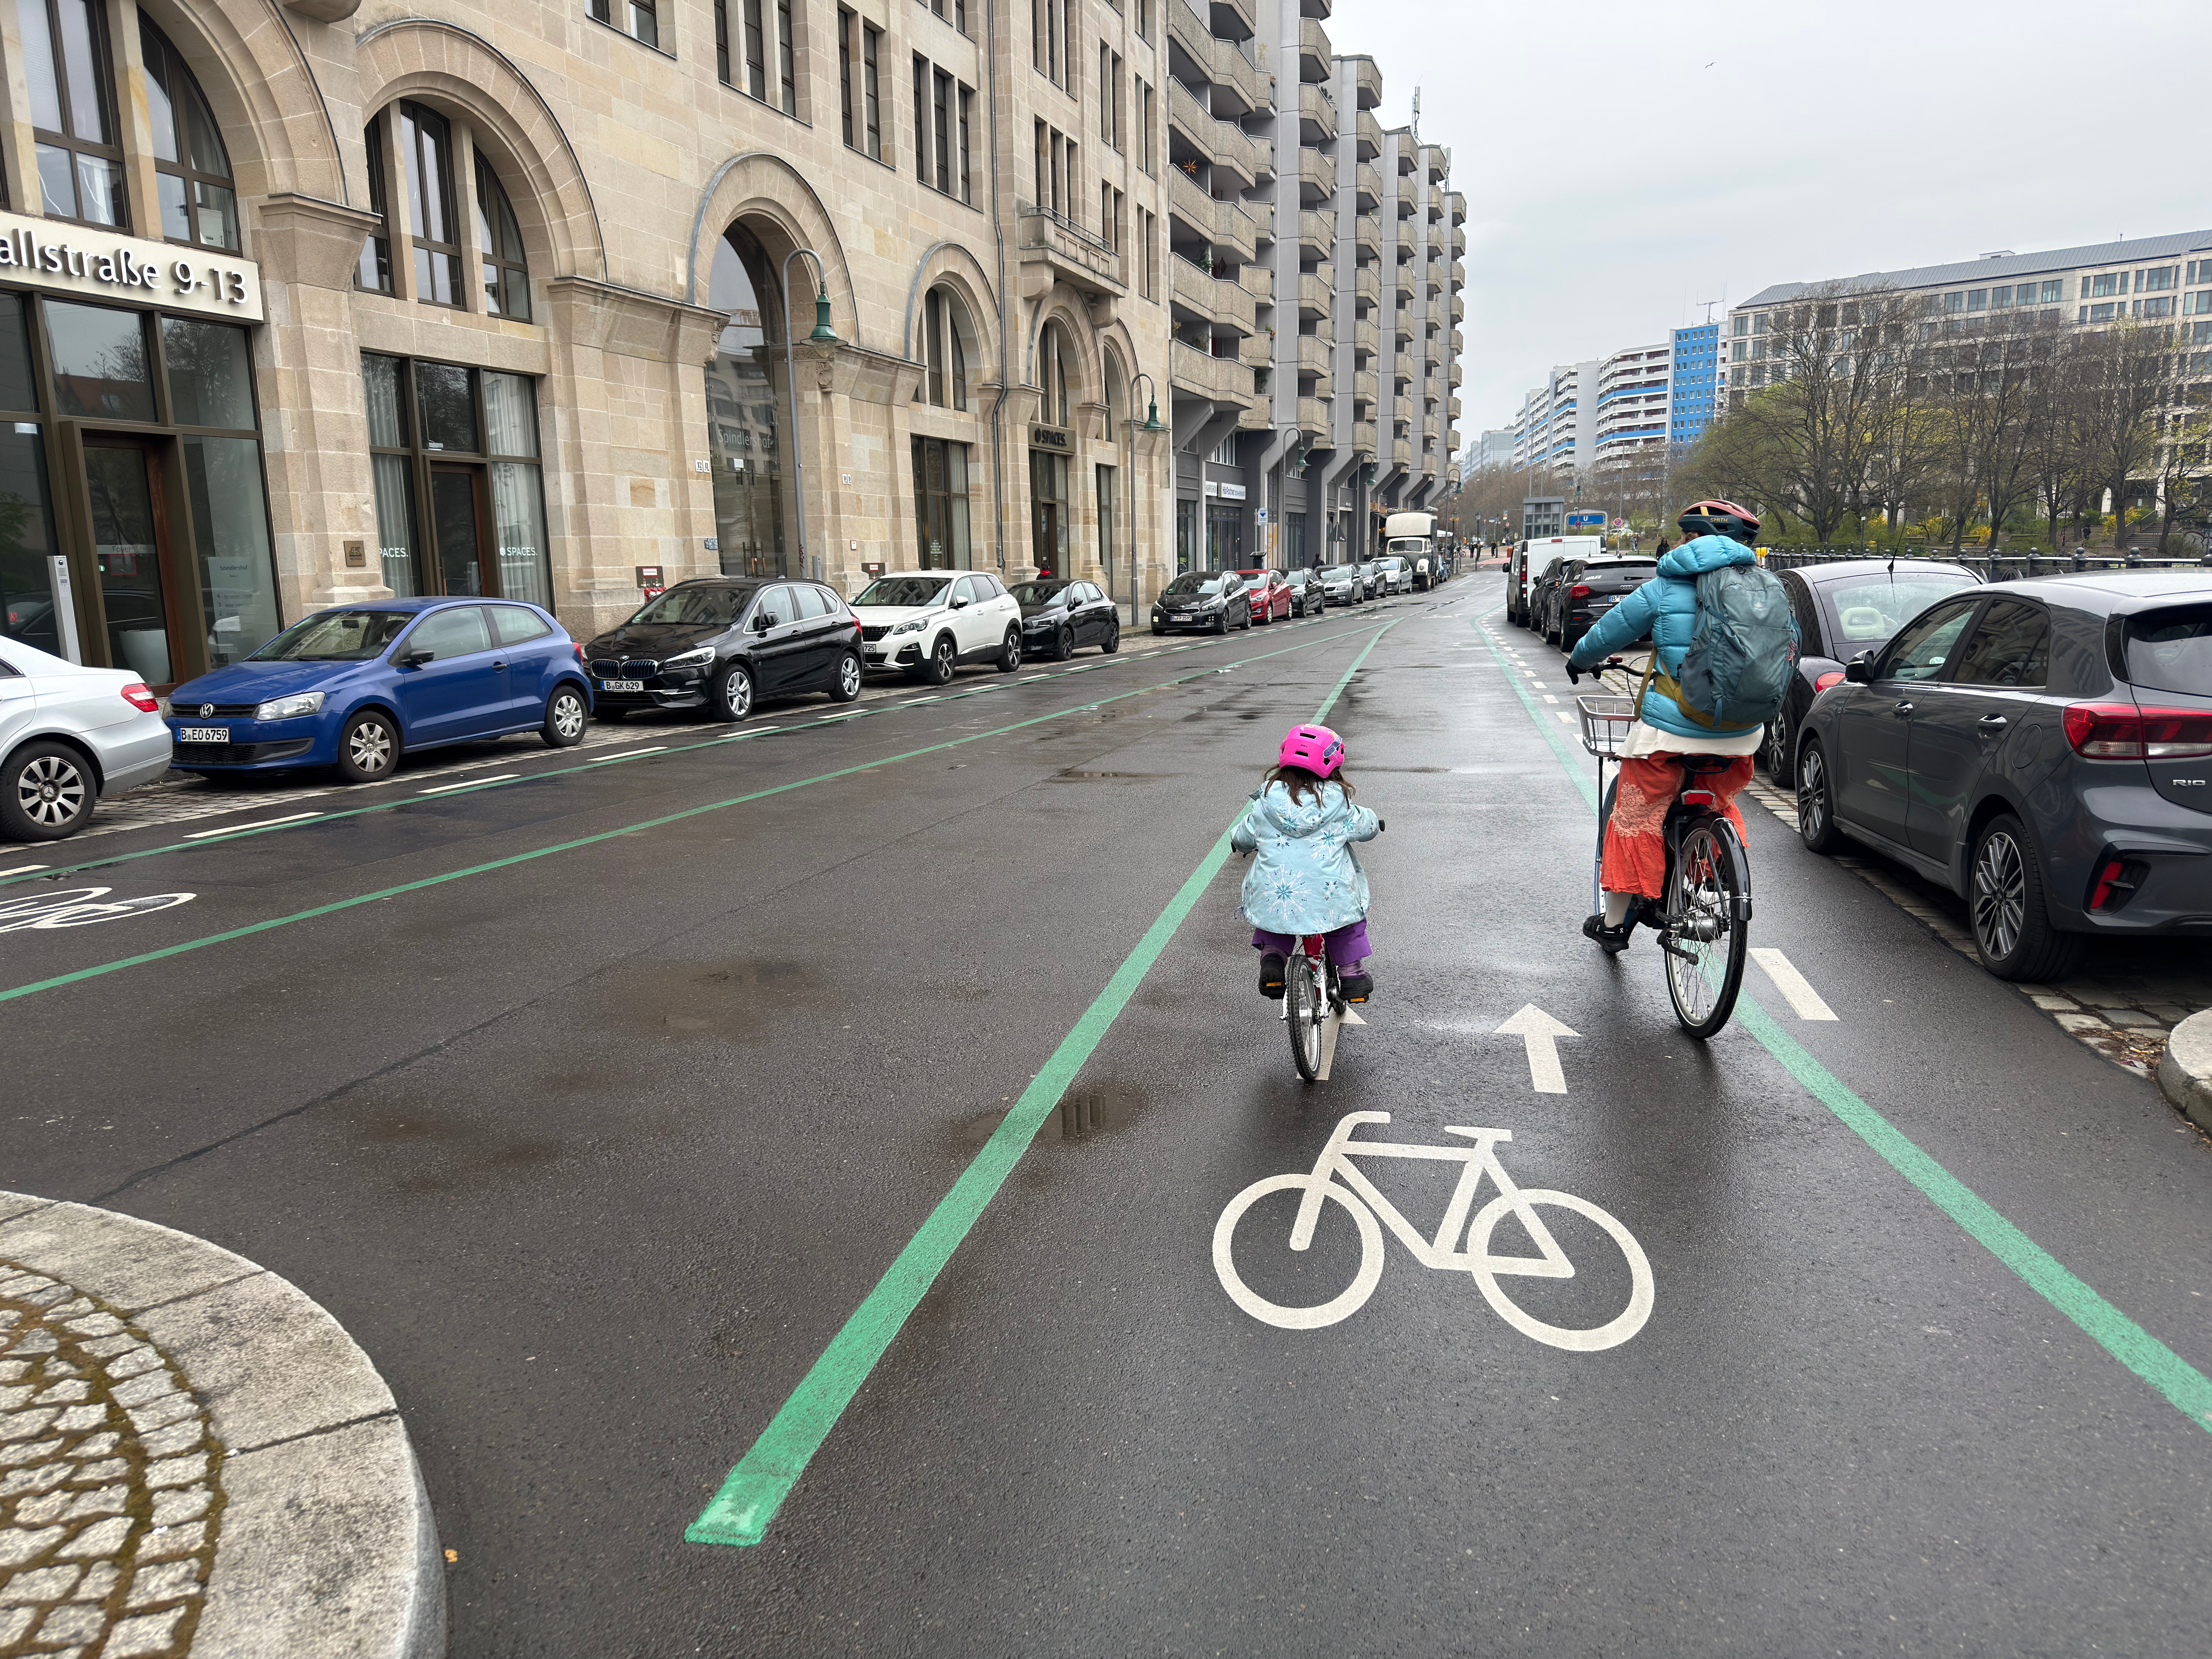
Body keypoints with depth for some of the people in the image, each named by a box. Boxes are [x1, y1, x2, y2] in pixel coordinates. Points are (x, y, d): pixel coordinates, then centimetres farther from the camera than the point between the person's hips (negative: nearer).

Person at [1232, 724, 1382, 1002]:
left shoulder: (1266, 803, 3)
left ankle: (1271, 958, 12)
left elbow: (1242, 838, 12)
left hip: (1271, 896, 1)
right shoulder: (1337, 803, -1)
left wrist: (1240, 840, 36)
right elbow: (1366, 828, 12)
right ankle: (1352, 974, 24)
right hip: (1329, 897, -1)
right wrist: (1371, 819, 36)